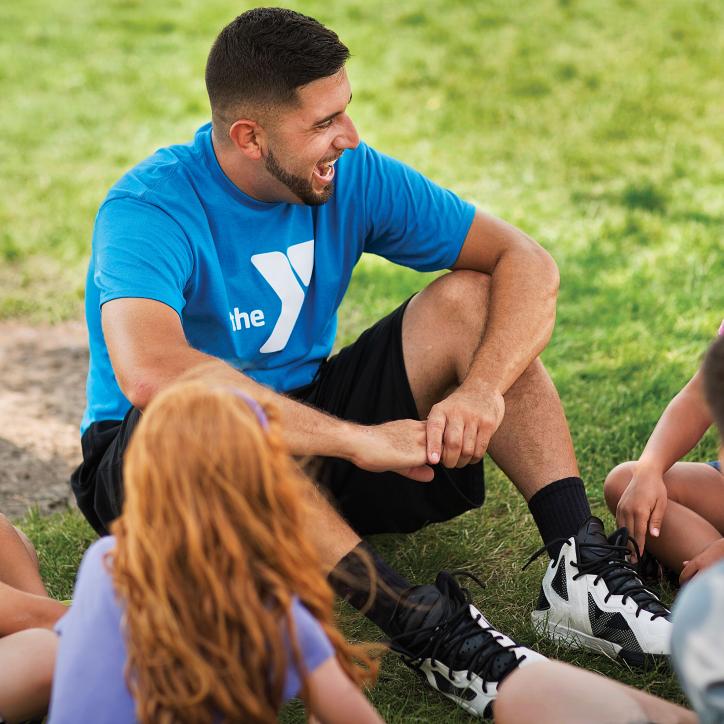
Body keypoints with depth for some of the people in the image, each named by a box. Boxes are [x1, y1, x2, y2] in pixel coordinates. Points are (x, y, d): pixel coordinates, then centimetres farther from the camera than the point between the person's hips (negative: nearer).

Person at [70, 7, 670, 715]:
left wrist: (483, 388, -28)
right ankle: (419, 622, -40)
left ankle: (581, 564, -24)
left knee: (470, 297, -12)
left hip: (314, 432, 5)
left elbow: (528, 264, -8)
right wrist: (360, 439, -42)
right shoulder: (149, 209, -23)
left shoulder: (353, 177, -7)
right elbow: (149, 372, -43)